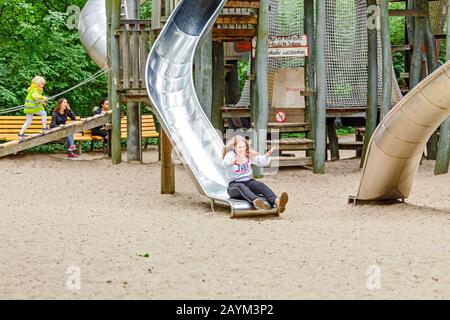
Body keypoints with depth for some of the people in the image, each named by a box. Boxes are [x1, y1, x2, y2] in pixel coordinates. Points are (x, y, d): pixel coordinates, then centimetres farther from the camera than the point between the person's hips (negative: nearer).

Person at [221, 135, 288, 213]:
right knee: (241, 186, -38)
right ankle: (256, 201, -71)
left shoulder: (249, 156, 9)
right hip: (234, 184, -4)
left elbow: (262, 162, -1)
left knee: (260, 185, -26)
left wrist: (267, 156, -26)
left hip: (248, 181, 4)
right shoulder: (230, 155, -4)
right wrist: (236, 160, -50)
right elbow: (225, 164, -28)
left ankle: (277, 202, -53)